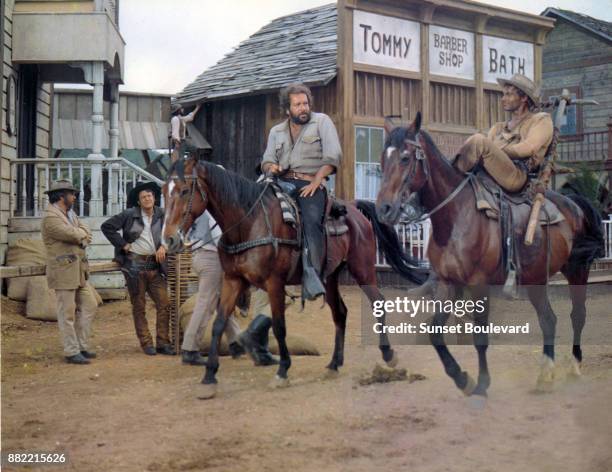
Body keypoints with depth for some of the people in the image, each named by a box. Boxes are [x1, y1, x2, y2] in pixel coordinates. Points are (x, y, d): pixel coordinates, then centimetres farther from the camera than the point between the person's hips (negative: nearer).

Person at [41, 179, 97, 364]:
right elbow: (73, 234, -23)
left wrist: (79, 236, -11)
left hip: (78, 272, 9)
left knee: (88, 306, 11)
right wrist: (81, 233, -2)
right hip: (63, 273, -9)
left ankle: (82, 346, 20)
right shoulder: (50, 218, -13)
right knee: (67, 313, -4)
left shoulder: (70, 214, 17)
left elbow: (87, 236, 9)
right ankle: (72, 352, 2)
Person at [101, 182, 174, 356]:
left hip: (155, 266, 3)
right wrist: (123, 244, -5)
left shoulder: (161, 215, 5)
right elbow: (106, 226, -1)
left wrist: (163, 246, -3)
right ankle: (146, 344, 10)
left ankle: (163, 343, 6)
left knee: (164, 305, -2)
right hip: (135, 265, -3)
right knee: (138, 307, 3)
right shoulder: (129, 215, -3)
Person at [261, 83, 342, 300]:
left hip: (311, 183, -4)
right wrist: (270, 167, -8)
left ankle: (312, 276, -30)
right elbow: (267, 160, 18)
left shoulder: (322, 121, 9)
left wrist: (316, 182, -11)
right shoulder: (276, 131, 22)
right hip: (283, 182, 4)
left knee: (312, 220, -27)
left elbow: (333, 155, -2)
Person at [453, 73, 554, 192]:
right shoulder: (498, 128, 34)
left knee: (478, 140, -27)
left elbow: (528, 148, -3)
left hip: (518, 176, -6)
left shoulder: (541, 119, 16)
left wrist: (496, 152, -6)